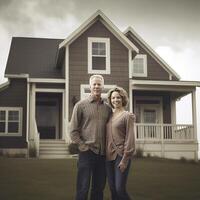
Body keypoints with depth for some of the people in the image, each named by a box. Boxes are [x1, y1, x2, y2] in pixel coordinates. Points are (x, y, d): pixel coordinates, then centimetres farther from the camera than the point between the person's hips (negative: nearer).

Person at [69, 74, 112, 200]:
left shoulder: (107, 108, 10)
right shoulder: (81, 105, 1)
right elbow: (73, 130, -1)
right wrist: (83, 146, -7)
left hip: (102, 153, 4)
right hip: (87, 152, -4)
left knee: (99, 187, 10)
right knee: (83, 188, -2)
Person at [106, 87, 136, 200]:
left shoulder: (128, 116, -3)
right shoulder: (110, 116, 13)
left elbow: (130, 139, -8)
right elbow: (108, 137, 14)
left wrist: (124, 160, -14)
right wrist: (105, 154, 5)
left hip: (121, 155, -6)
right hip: (109, 156, 6)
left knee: (120, 189, -9)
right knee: (112, 189, 7)